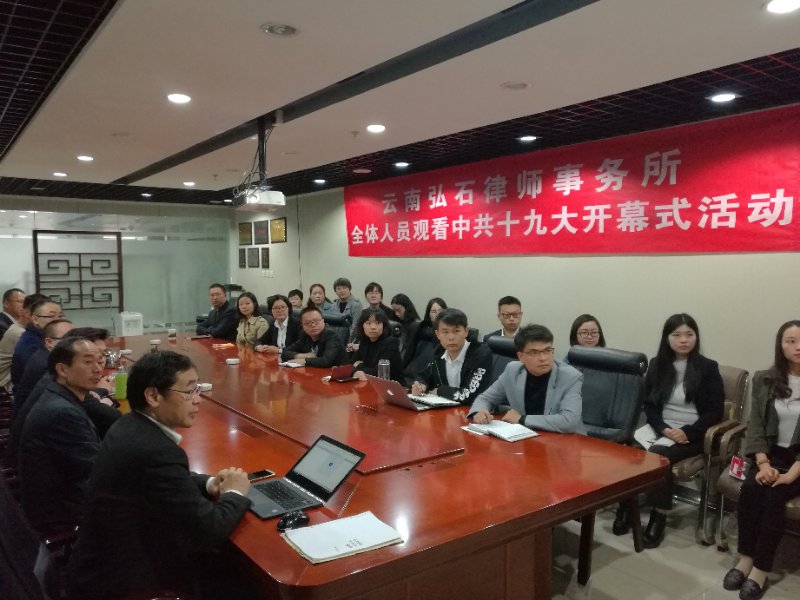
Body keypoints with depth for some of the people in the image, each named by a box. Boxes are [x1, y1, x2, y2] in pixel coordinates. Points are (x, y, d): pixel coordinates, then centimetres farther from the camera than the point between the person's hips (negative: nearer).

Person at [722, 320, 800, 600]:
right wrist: (763, 463, -12)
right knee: (751, 487, -24)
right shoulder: (764, 380, 3)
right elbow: (755, 425, 1)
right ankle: (745, 559, -15)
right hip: (772, 453, 3)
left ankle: (760, 571, -18)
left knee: (775, 494, -26)